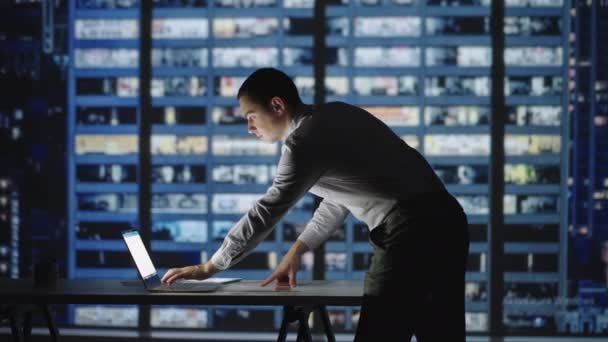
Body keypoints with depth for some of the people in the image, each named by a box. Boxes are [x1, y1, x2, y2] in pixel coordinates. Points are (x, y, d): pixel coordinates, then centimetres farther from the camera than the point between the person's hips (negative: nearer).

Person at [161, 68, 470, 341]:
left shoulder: (305, 140, -10)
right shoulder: (334, 116, 18)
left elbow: (266, 212, -10)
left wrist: (208, 268, -2)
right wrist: (296, 251, 27)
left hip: (410, 230, -9)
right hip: (444, 222, 9)